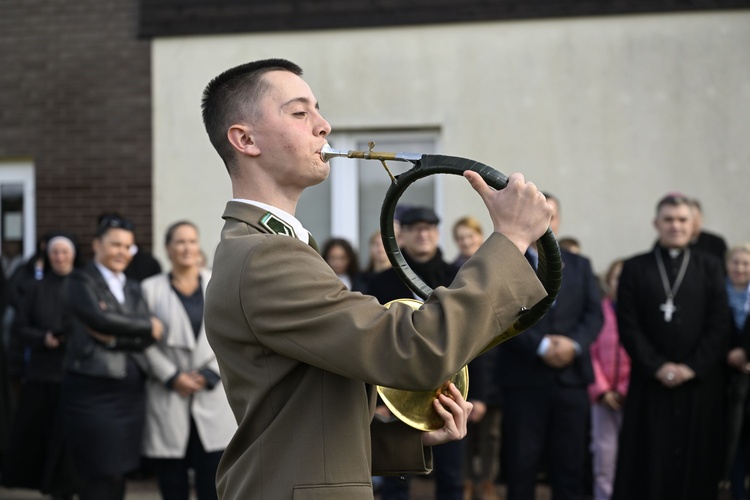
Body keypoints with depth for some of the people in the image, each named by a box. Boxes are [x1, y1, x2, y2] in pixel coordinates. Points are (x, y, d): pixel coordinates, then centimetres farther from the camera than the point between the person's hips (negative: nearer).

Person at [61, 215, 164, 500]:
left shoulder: (133, 289, 19)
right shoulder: (80, 282, 0)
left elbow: (149, 338, 7)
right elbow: (99, 317, -18)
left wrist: (115, 337, -11)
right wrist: (147, 326, -7)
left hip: (130, 391, 6)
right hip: (92, 390, -6)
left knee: (118, 476, 8)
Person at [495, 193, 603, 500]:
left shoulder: (580, 265, 15)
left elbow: (595, 314, 6)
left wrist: (574, 344, -13)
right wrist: (540, 346, -18)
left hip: (571, 378, 3)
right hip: (524, 379, -3)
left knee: (570, 466, 5)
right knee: (521, 466, 1)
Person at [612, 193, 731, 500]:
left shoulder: (709, 268, 8)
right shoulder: (635, 268, 7)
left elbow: (720, 325, 1)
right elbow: (628, 325, 0)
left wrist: (692, 367, -9)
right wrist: (658, 366, -10)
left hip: (699, 383, 1)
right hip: (650, 383, 0)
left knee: (696, 461, 2)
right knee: (648, 461, -1)